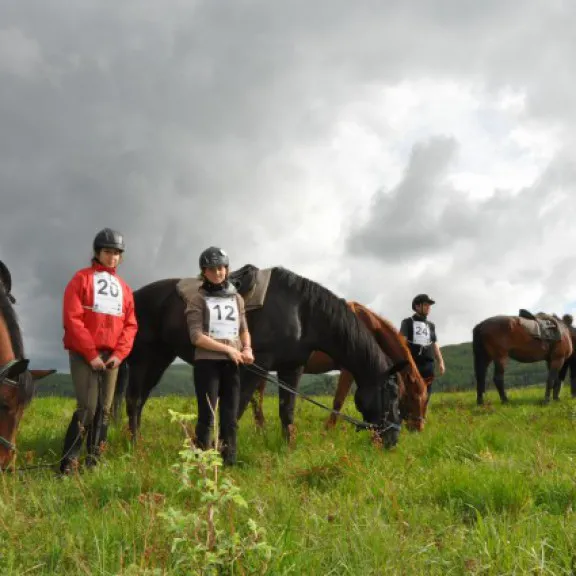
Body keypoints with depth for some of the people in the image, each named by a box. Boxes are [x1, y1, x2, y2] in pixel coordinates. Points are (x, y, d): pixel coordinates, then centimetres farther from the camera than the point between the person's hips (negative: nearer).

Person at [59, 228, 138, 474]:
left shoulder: (123, 287, 14)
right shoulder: (82, 279, -1)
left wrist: (119, 354, -5)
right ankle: (68, 462, -6)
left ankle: (93, 461, 11)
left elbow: (130, 325, 11)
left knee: (104, 410, 4)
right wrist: (91, 354, -14)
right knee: (87, 407, -13)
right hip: (84, 355, -5)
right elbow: (72, 319, -9)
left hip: (111, 357, 5)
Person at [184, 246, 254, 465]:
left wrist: (247, 349, -4)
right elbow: (196, 337, -10)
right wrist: (228, 349, -15)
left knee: (230, 418, 6)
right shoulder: (198, 299, -2)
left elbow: (243, 329, 17)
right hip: (207, 363, -4)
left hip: (231, 364, 5)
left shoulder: (236, 298, 13)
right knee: (207, 417, -6)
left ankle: (229, 462, 13)